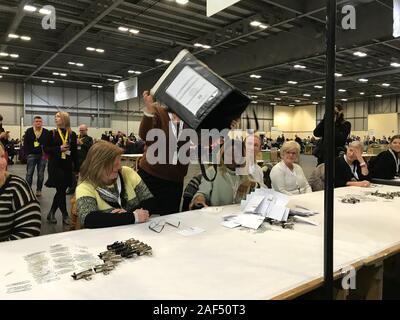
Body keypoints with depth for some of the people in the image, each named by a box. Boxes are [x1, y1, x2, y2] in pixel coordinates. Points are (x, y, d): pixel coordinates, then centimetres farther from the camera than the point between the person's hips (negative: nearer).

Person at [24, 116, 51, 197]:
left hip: (42, 155, 0)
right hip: (31, 155, 0)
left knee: (41, 174, 6)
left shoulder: (46, 132, 2)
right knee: (29, 174, -1)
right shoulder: (29, 131, 4)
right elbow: (25, 144, 3)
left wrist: (46, 154, -10)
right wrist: (27, 154, -5)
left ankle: (38, 190, 16)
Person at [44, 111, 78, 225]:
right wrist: (59, 148, -18)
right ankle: (65, 215, 7)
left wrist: (76, 167, 4)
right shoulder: (52, 133, 0)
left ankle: (51, 213, 26)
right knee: (61, 190, -4)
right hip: (55, 165, -3)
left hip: (67, 165, 3)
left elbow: (75, 152, 5)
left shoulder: (72, 134, 4)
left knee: (61, 190, 9)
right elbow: (46, 149, -2)